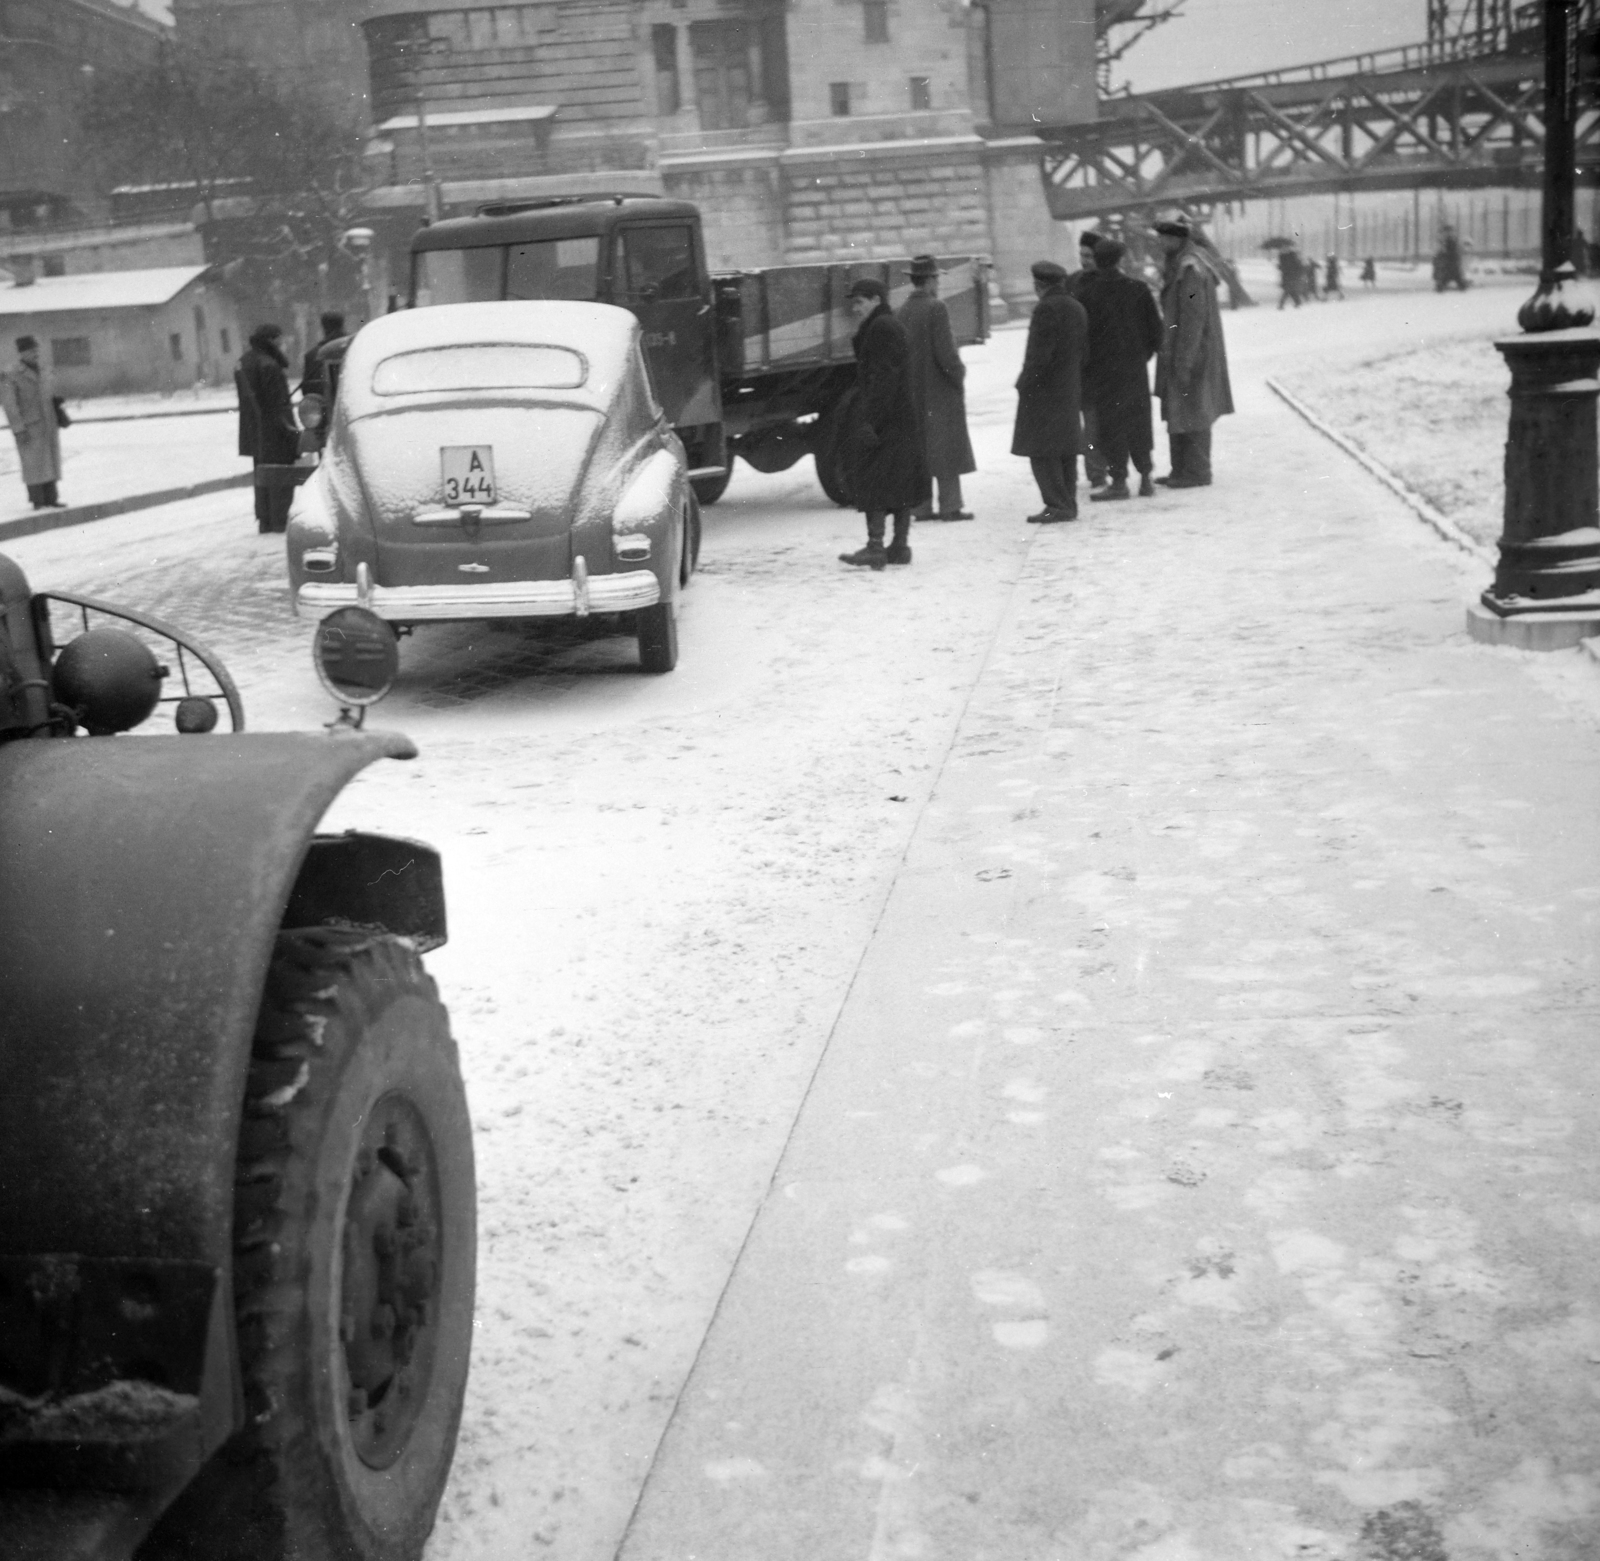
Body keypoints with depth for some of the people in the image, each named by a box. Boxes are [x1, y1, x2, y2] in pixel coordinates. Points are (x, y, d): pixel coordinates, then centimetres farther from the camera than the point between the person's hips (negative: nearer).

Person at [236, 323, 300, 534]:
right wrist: (287, 426, -16)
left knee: (262, 476, 15)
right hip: (273, 430, -9)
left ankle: (264, 520, 18)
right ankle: (279, 521, -3)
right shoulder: (269, 366, -19)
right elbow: (276, 403, -20)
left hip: (253, 431, 9)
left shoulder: (244, 363, 10)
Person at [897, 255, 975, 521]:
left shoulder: (900, 312, 5)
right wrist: (959, 374, -5)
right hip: (940, 391, -6)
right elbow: (945, 352, -19)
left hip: (912, 394, 6)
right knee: (947, 447, 0)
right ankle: (949, 506, -1)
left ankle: (922, 507, 10)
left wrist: (907, 383, 15)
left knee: (918, 449, 10)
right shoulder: (936, 309, -15)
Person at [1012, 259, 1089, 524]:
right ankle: (1068, 504, 17)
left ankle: (1057, 505, -8)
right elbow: (1084, 354, 15)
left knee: (1042, 451, -5)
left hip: (1044, 392, -9)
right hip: (1070, 390, 9)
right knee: (1066, 449, 13)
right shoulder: (1077, 308, 12)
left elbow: (1039, 354, -20)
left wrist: (1024, 383, -11)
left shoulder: (1046, 309, -16)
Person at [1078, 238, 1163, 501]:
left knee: (1111, 423, 2)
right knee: (1139, 421, 13)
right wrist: (1148, 351, 16)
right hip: (1135, 366, 3)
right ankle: (1145, 477, 15)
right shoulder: (1138, 289, -1)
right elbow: (1154, 324, 2)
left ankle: (1118, 480, -1)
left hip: (1103, 369, -3)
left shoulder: (1087, 295, -8)